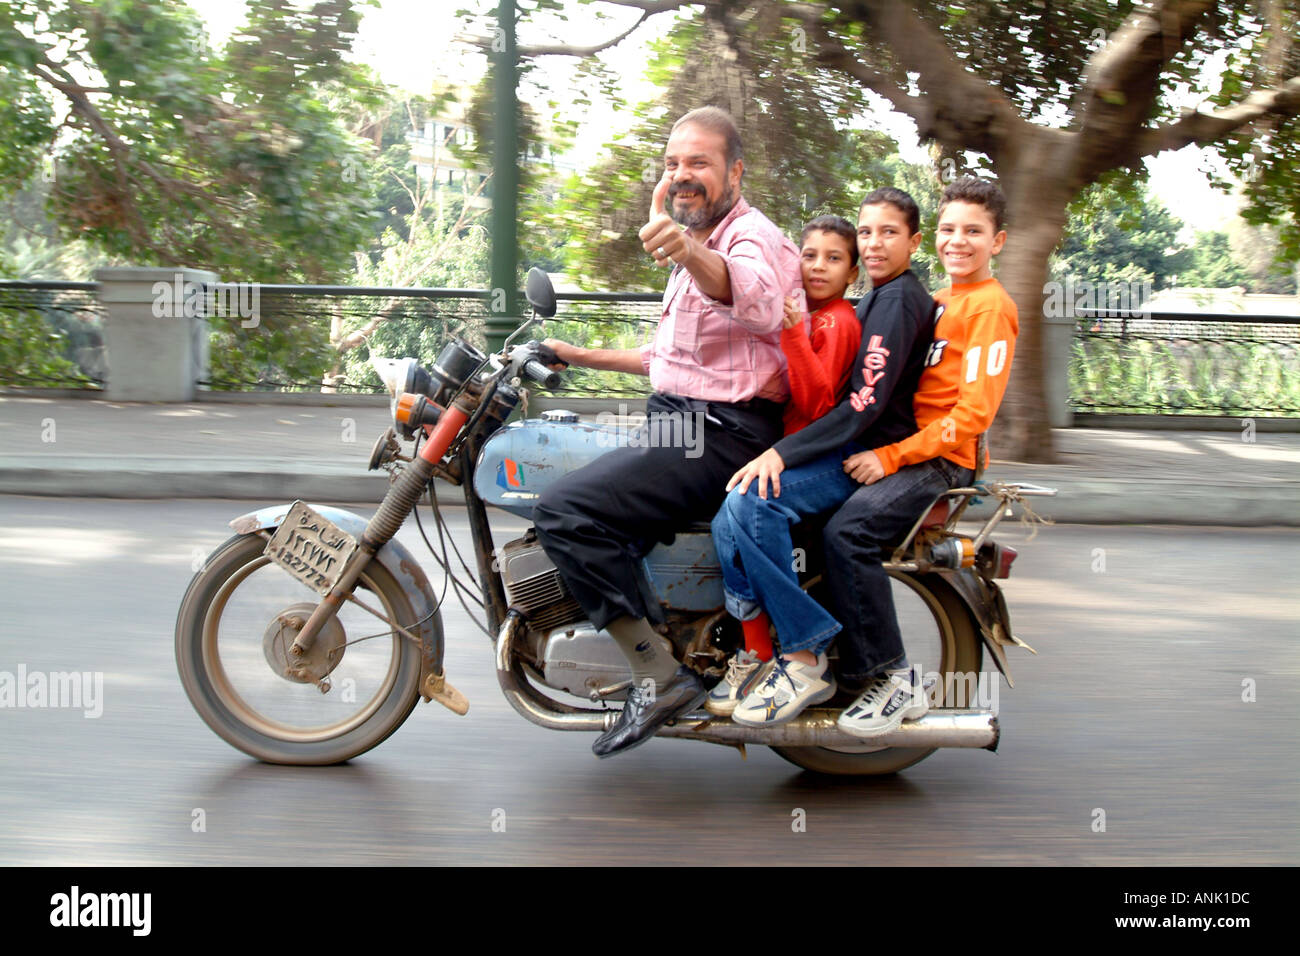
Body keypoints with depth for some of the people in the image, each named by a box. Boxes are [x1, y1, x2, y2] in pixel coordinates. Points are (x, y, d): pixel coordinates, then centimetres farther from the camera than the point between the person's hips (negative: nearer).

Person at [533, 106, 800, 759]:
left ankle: (660, 677, -18)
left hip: (720, 435, -11)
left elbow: (759, 302, -39)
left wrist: (690, 253, -59)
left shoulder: (755, 236, -12)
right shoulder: (695, 251, 22)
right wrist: (580, 356, 29)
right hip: (679, 423, 11)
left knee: (565, 510, -24)